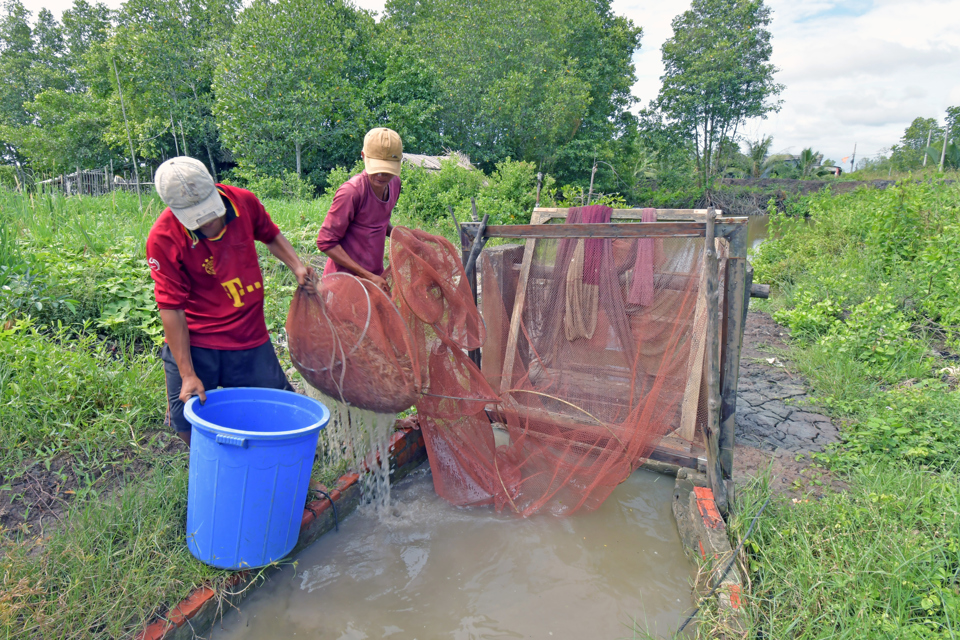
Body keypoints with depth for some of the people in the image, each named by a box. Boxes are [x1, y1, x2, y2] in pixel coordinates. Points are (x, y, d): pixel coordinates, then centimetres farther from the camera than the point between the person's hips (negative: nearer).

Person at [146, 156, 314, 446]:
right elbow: (172, 309, -15)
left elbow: (271, 235, 16)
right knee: (187, 423, -1)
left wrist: (297, 266, -2)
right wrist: (188, 375, -17)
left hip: (251, 341, 3)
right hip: (194, 345, -2)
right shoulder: (163, 239, -16)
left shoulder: (243, 201, -7)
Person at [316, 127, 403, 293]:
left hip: (376, 277, 7)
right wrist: (368, 276, -19)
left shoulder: (394, 183, 3)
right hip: (346, 281, -7)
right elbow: (326, 242, -17)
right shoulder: (351, 192, -20)